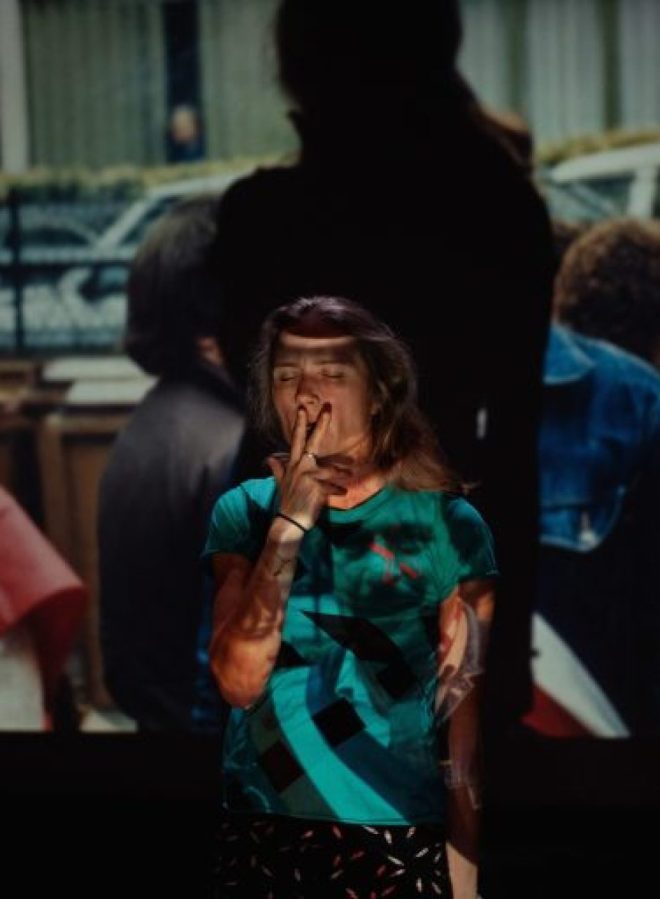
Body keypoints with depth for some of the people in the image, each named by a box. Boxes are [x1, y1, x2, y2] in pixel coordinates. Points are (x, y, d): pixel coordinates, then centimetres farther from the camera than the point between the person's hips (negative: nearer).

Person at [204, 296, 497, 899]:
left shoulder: (445, 524, -4)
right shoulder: (245, 511, 2)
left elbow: (464, 717, -4)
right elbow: (240, 681, -10)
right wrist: (291, 521, -14)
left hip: (394, 842, -2)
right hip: (259, 836, 2)